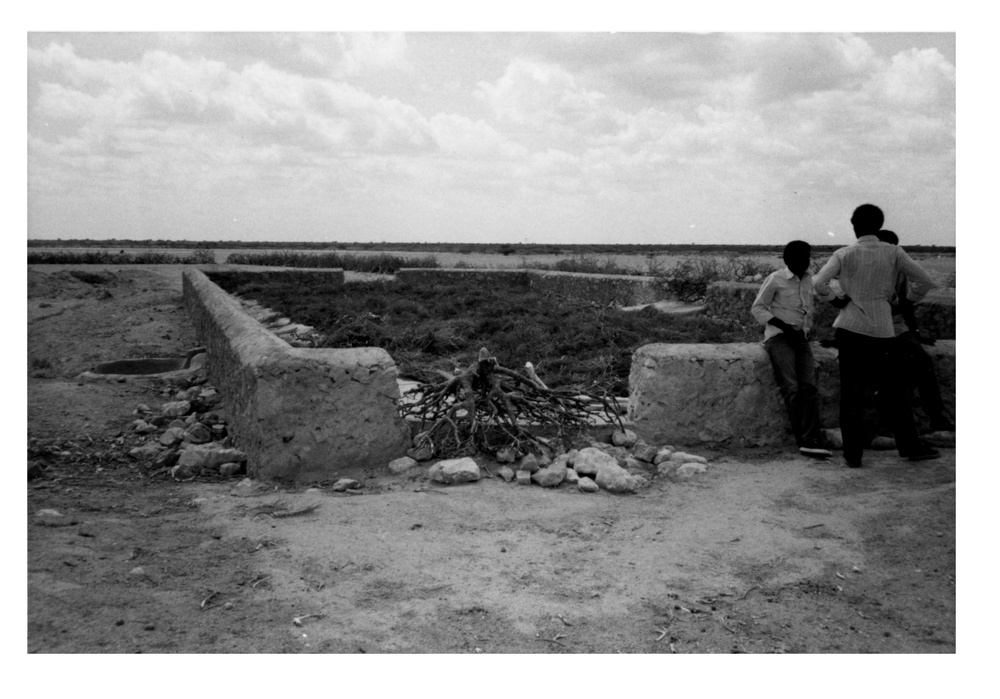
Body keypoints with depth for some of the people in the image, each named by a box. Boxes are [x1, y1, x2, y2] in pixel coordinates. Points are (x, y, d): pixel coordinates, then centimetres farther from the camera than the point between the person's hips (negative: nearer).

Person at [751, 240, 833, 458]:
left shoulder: (808, 279, 16)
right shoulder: (776, 279, -3)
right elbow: (757, 307, -3)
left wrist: (806, 332, 13)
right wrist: (784, 326, -12)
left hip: (800, 338, 5)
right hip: (778, 337, -5)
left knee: (810, 386, -14)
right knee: (791, 388, -19)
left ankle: (810, 441, -22)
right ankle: (807, 440, -19)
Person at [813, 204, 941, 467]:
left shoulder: (844, 254, 0)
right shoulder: (893, 253, 3)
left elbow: (818, 283, -10)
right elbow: (925, 281, 3)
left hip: (850, 327, 0)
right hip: (882, 329, 0)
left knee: (851, 392, 4)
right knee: (893, 391, 10)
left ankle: (853, 453, 6)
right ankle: (910, 446, 18)